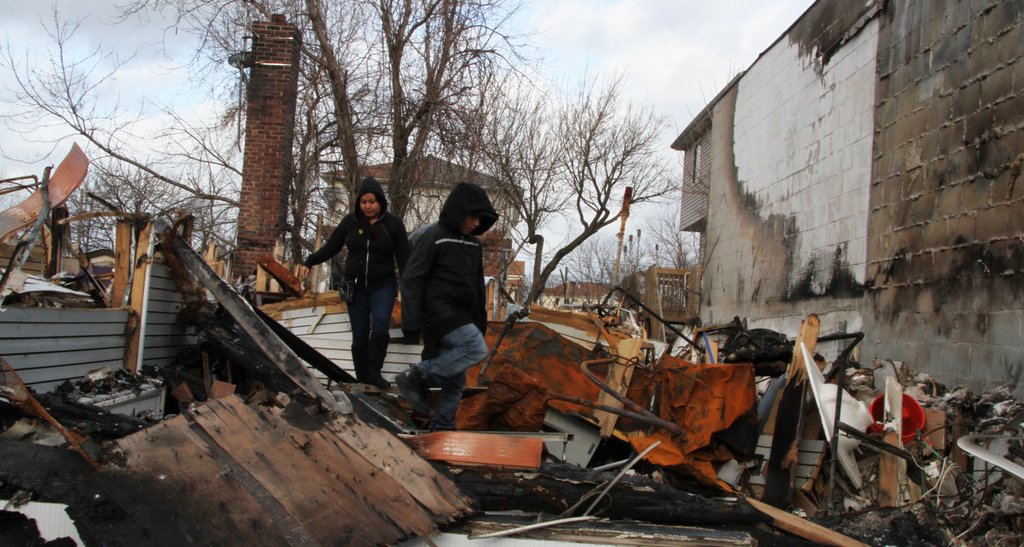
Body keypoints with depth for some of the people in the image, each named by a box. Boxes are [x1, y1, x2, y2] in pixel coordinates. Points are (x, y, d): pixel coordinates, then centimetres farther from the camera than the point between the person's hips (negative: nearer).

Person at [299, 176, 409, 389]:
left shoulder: (393, 224, -1)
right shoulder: (350, 221, 4)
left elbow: (403, 258, 1)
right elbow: (331, 247, 12)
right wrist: (309, 263, 5)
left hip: (383, 286, -2)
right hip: (355, 287, 2)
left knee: (380, 325, -23)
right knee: (359, 335, 2)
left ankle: (375, 372, -12)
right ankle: (362, 379, 10)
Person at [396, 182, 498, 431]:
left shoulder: (472, 243, 15)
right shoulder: (432, 237, -8)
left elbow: (477, 286, 23)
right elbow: (411, 280, -13)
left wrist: (480, 323, 20)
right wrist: (411, 325, -18)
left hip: (461, 317, 8)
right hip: (438, 310, -8)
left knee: (456, 378, 5)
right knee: (476, 349, -25)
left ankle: (441, 427, 13)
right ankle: (416, 377, -18)